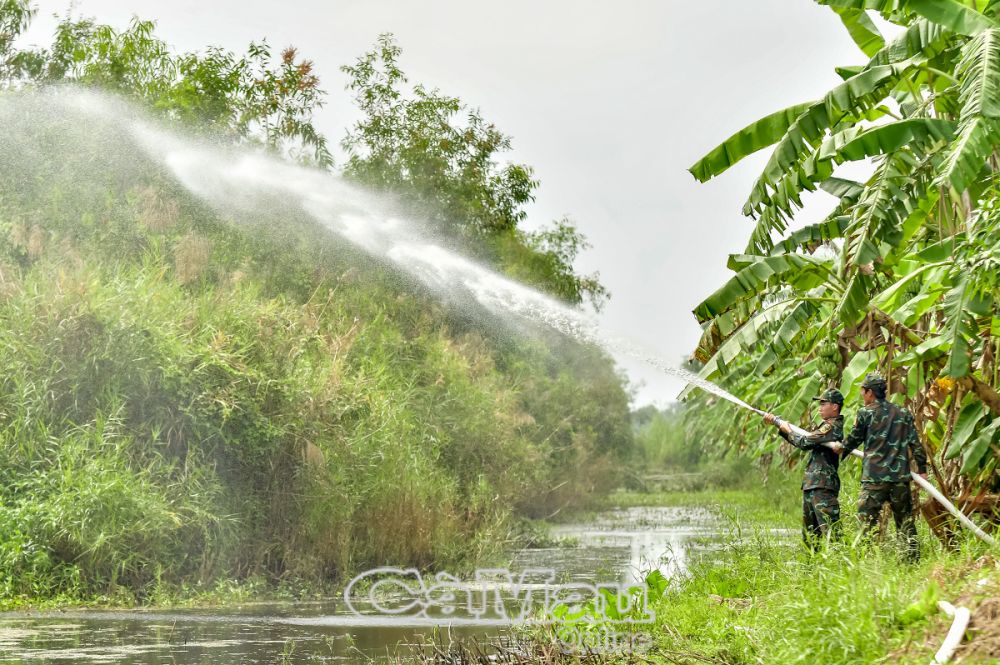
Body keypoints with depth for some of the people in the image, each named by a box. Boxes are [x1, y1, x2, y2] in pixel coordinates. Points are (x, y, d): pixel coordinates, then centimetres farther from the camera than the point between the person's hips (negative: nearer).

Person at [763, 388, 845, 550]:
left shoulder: (832, 427, -11)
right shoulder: (827, 426, 20)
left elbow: (804, 443, -17)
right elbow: (803, 441, 23)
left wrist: (787, 430, 0)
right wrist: (776, 421, 20)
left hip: (823, 487, -10)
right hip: (811, 485, 10)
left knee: (829, 530, -15)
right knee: (809, 533, 14)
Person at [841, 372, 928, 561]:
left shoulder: (865, 413, -2)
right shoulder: (903, 413, 11)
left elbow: (853, 439, 9)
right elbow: (915, 443, 9)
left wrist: (840, 450, 27)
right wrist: (922, 469, 15)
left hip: (874, 477, -4)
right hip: (900, 476, 4)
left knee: (867, 521, -2)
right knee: (905, 521, 10)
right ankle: (913, 558, 9)